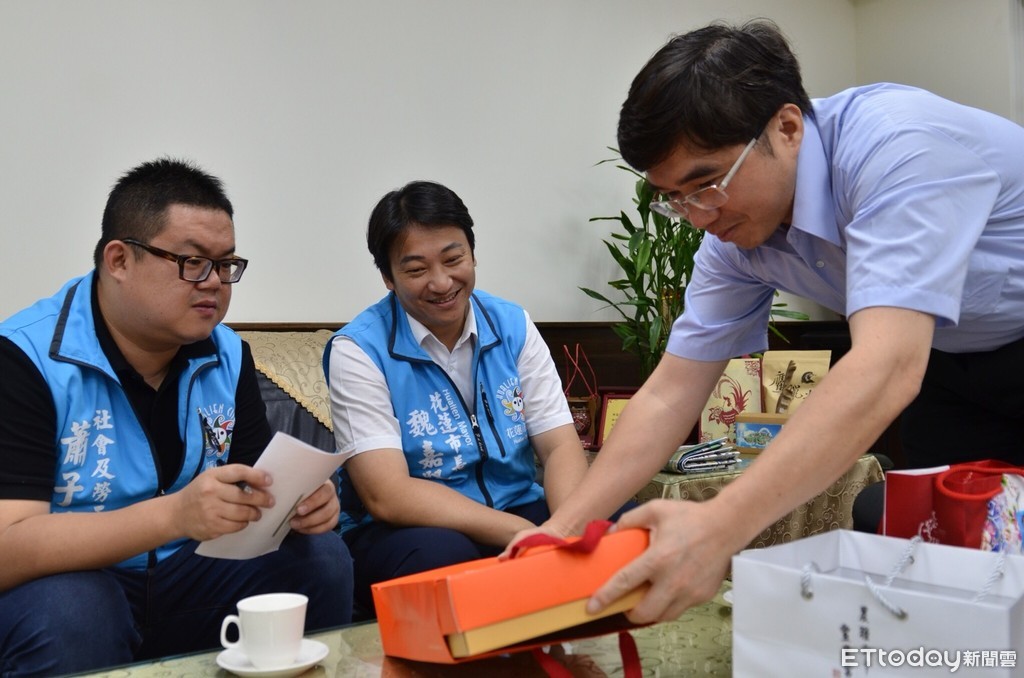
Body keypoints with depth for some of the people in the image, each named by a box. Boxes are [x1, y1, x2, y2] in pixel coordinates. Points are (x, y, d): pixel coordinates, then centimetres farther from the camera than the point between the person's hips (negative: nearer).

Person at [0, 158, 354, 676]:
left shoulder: (228, 356, 0)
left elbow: (258, 482, 4)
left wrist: (301, 500, -20)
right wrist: (173, 515, -39)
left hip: (188, 578, 5)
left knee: (320, 556, -15)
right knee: (66, 609, -35)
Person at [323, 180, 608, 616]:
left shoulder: (513, 326, 3)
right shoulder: (358, 350, -11)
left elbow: (561, 447, -2)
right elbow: (387, 496, -20)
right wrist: (528, 534, -28)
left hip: (519, 514, 4)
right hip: (400, 531, -4)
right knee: (440, 554, -37)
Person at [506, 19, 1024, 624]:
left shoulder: (897, 143, -35)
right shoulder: (733, 234, -13)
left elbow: (884, 369, -46)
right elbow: (669, 397, -11)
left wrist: (719, 527, -55)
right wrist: (561, 530, -20)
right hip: (954, 365, 5)